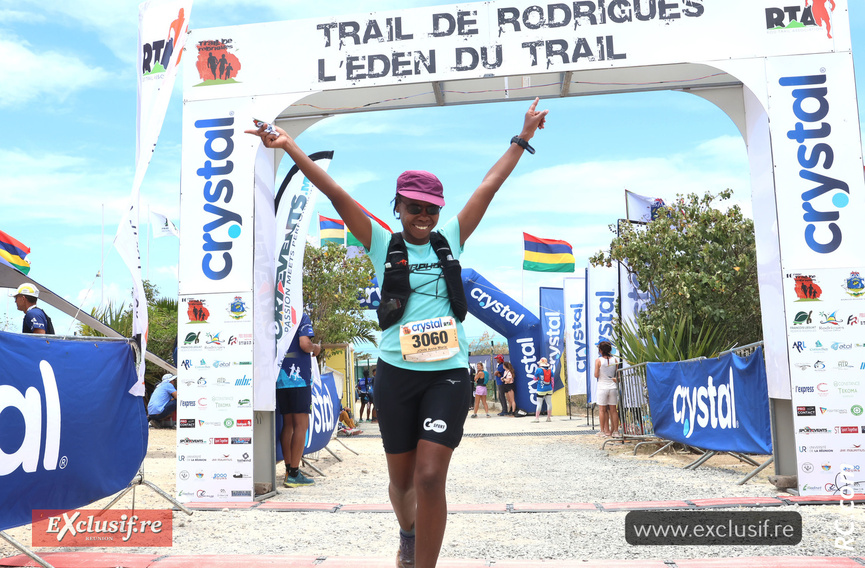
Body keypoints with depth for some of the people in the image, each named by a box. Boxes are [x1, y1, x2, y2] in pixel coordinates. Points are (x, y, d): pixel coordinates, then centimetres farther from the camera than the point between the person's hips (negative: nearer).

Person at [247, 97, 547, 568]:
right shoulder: (384, 245, 3)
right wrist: (290, 147, -6)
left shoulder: (450, 240, 7)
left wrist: (522, 139, 14)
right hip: (397, 373, 0)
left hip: (448, 373, 0)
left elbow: (489, 187, 10)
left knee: (430, 477, -9)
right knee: (401, 479, 14)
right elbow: (337, 195, -3)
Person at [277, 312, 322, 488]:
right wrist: (315, 348, 4)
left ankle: (289, 470, 14)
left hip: (280, 379, 7)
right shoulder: (302, 317, -4)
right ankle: (294, 473, -6)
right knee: (301, 424, -4)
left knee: (288, 424, 11)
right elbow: (304, 343, -17)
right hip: (298, 376, -6)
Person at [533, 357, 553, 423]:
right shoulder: (550, 370, 4)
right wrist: (552, 389, 15)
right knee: (549, 403, 8)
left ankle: (537, 418, 0)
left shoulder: (539, 370, -10)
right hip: (549, 389, 4)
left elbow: (535, 378, 3)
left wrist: (536, 370, 15)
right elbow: (552, 380, 8)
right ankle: (549, 418, 12)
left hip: (541, 389, -4)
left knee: (539, 404, -1)